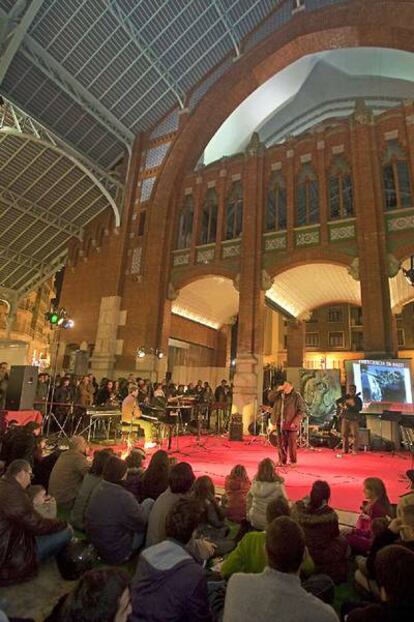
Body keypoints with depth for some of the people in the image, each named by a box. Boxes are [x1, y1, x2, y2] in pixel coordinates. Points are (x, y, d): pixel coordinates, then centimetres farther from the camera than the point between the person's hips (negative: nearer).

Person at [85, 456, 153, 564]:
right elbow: (142, 523, -19)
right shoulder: (124, 497, -32)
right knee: (149, 502, -4)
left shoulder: (99, 488, -7)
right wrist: (143, 508, -2)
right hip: (116, 554, -7)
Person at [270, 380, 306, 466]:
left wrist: (295, 422, -14)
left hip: (291, 425, -4)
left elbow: (302, 411, -7)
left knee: (292, 444, 4)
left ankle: (293, 462, 20)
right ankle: (282, 461, 24)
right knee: (281, 444, 10)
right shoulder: (279, 395, 7)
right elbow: (275, 409, 8)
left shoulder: (297, 396, -6)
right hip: (280, 424, 4)